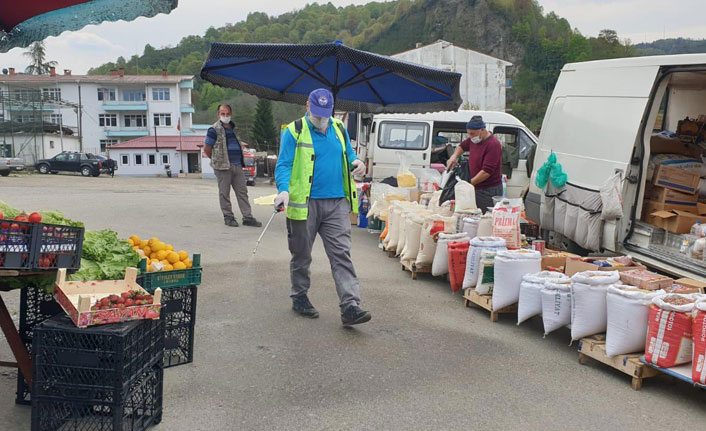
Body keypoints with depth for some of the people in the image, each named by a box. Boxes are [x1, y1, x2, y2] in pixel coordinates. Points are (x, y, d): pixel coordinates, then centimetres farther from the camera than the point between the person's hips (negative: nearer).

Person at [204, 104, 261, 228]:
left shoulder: (233, 128, 15)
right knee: (224, 193, 2)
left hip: (237, 165, 6)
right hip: (223, 167, -6)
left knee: (242, 192, 5)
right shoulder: (214, 130, -6)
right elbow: (206, 149, -4)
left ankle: (247, 217, 7)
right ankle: (228, 217, 11)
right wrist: (217, 160, 5)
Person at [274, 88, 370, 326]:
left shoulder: (339, 129, 13)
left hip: (337, 203, 3)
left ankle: (350, 307, -7)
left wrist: (356, 162, -1)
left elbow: (348, 155, 24)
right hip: (304, 203, -3)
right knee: (302, 255, 10)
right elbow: (283, 165, -6)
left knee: (341, 254, -4)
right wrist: (284, 189, -25)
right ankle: (299, 298, 30)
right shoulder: (294, 132, -2)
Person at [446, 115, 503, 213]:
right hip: (476, 188, 8)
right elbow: (463, 146, 33)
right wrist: (454, 156, 11)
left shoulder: (493, 144, -17)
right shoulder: (473, 140, 9)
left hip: (489, 191, -8)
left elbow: (487, 172, -23)